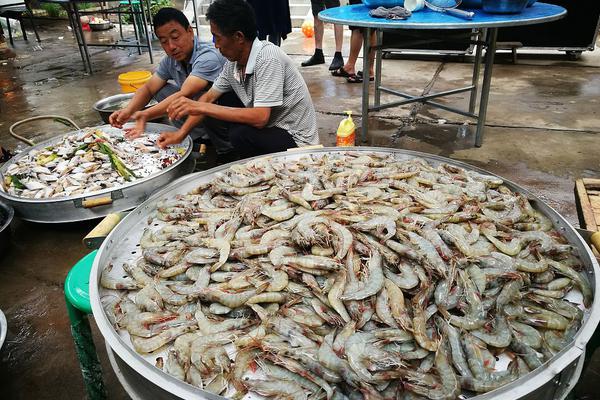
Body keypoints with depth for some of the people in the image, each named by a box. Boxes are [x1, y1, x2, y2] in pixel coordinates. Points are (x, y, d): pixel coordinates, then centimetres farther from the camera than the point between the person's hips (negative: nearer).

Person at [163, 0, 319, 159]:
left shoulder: (267, 57, -25)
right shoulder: (234, 61, -2)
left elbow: (260, 118, -32)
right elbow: (209, 97, 9)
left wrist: (202, 107, -28)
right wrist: (181, 133, 1)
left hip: (296, 139, -8)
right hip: (267, 127, 8)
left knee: (241, 134, -30)